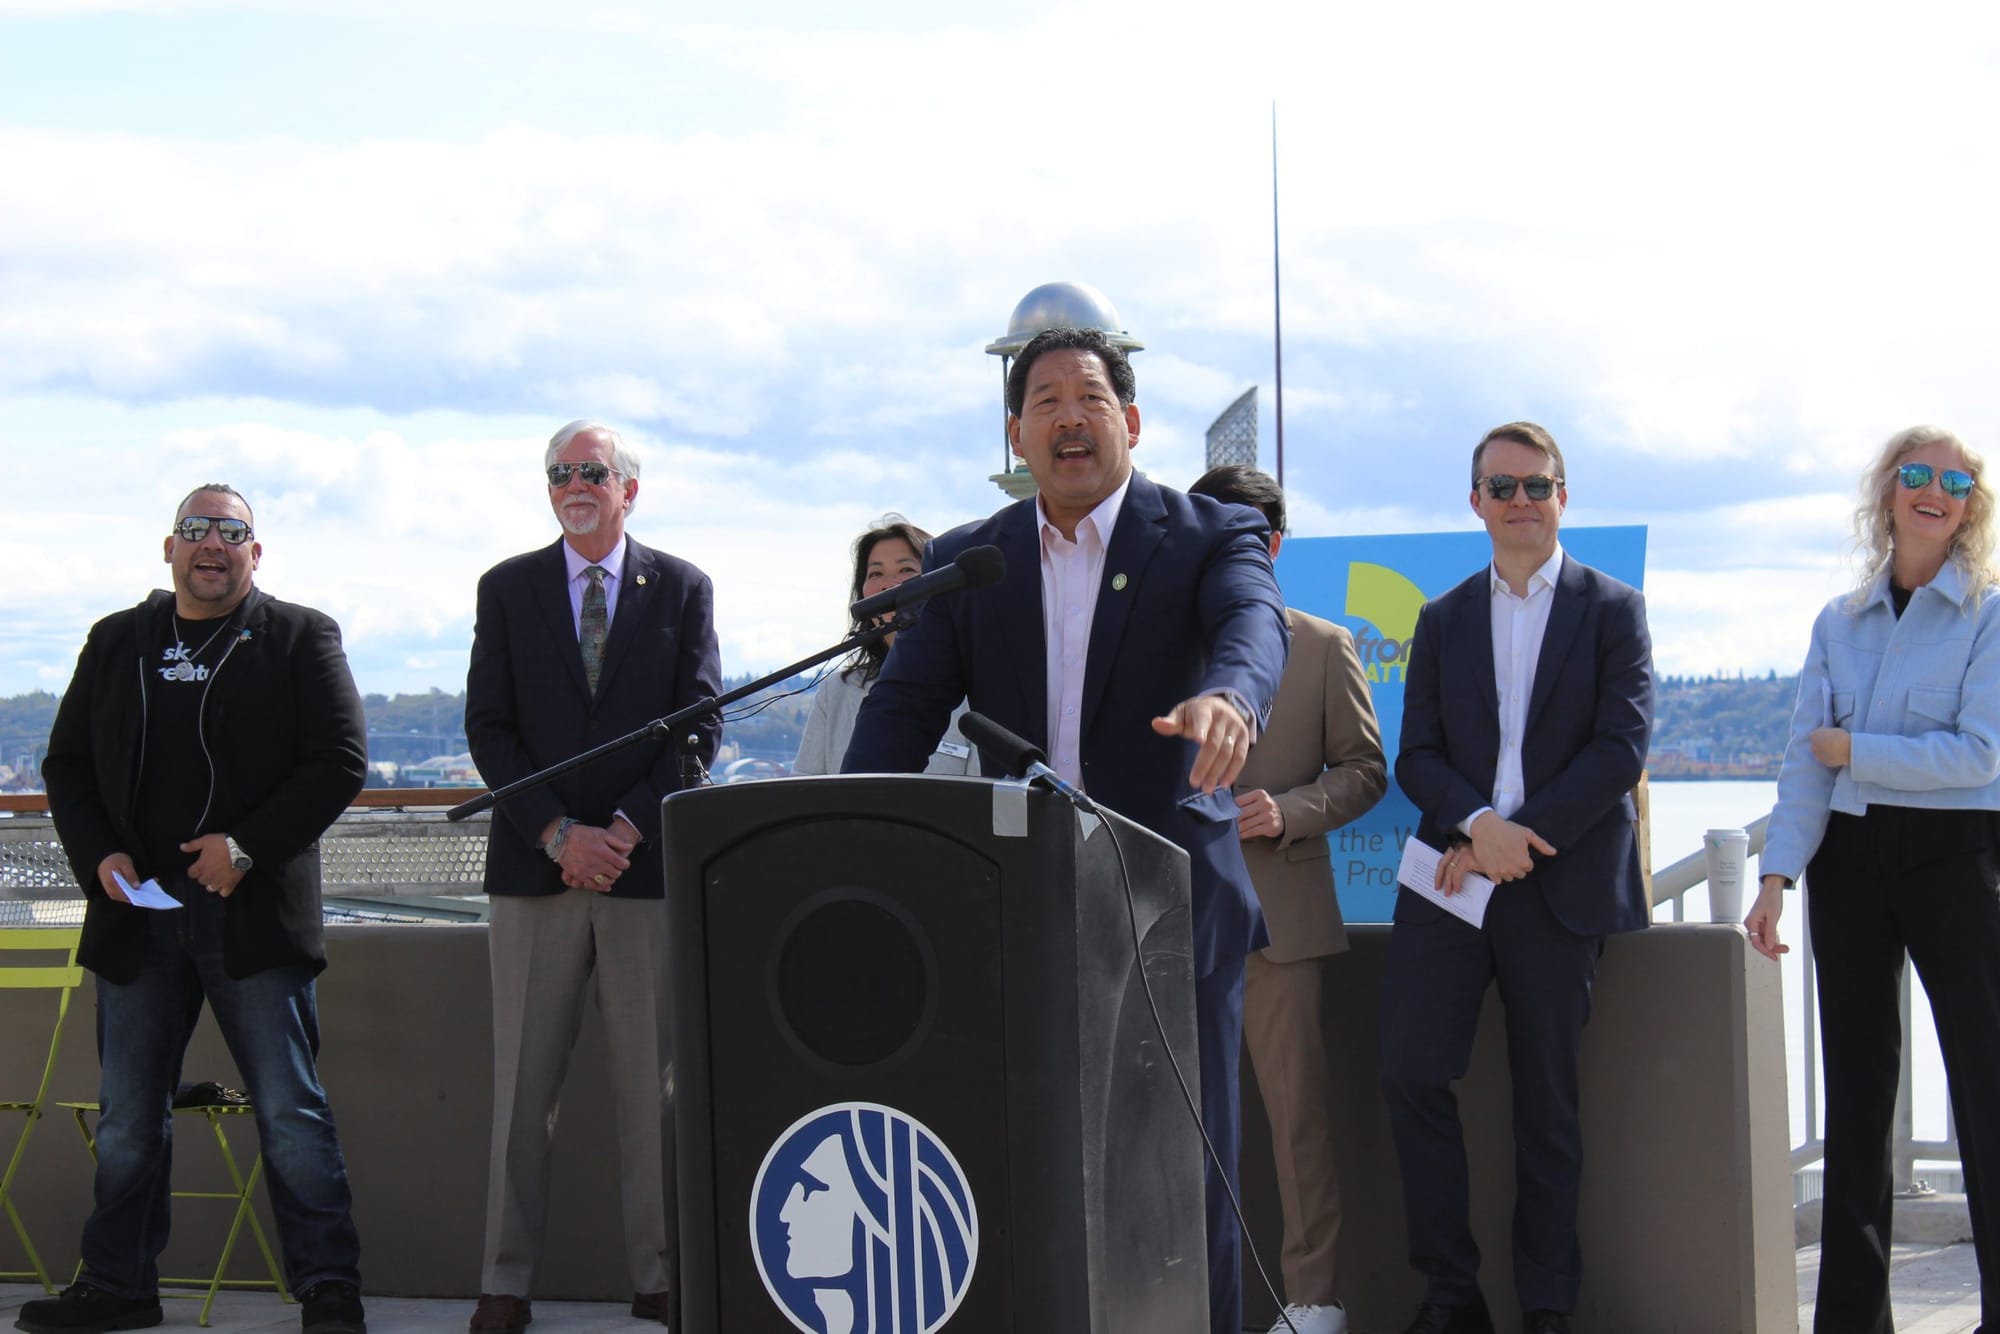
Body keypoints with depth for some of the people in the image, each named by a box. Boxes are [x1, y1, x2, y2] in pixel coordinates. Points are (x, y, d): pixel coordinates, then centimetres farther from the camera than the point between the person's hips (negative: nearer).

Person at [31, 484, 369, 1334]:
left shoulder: (299, 638, 3)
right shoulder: (116, 642, 14)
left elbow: (340, 762, -4)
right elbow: (66, 764, 15)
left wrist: (247, 845, -13)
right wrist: (98, 855, -3)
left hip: (253, 913, -3)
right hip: (136, 912, 4)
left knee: (291, 1114, -2)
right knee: (127, 1117, 10)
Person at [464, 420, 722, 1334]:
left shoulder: (682, 589, 9)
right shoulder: (507, 589, 10)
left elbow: (698, 726, 3)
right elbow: (488, 726, 4)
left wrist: (625, 830, -9)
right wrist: (558, 833, -9)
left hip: (647, 864, 0)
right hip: (534, 867, 0)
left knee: (653, 1084, 1)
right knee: (522, 1084, 1)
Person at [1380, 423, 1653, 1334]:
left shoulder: (1613, 610, 6)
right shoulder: (1442, 620, 15)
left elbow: (1623, 745, -5)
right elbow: (1417, 755, 8)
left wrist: (1521, 838, -13)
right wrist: (1476, 824, -13)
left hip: (1559, 883, -2)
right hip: (1452, 874, 2)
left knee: (1547, 1103, 3)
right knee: (1411, 1070, -10)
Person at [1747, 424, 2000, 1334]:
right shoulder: (1839, 623, 10)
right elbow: (1805, 761, 4)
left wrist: (1854, 752, -8)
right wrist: (1777, 876, -6)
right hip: (1850, 858, 4)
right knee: (1855, 1085, 6)